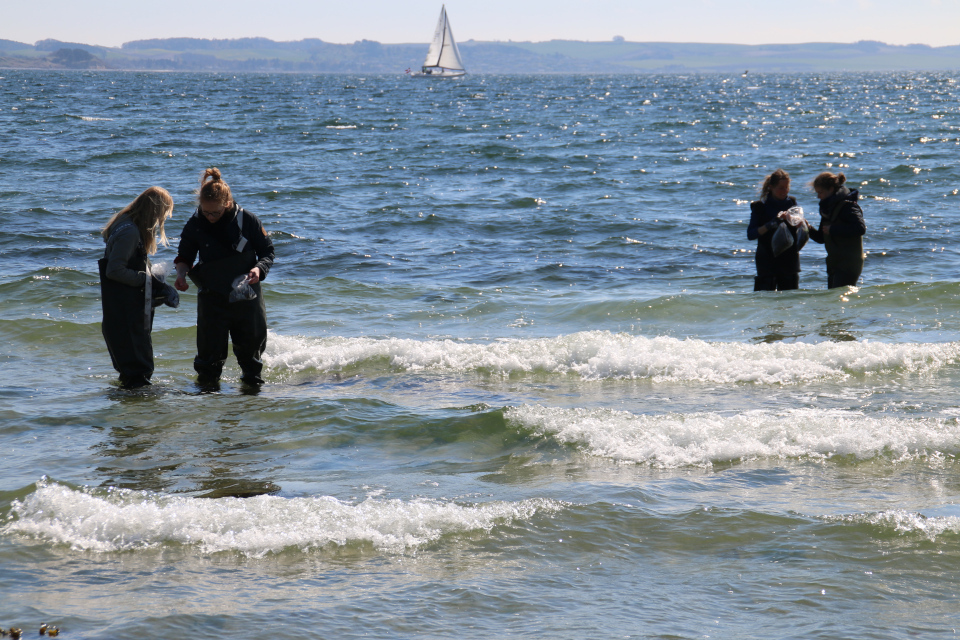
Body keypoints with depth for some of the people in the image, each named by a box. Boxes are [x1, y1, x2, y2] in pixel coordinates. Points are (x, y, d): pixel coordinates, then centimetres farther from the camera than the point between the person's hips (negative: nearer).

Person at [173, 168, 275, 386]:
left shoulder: (247, 220, -10)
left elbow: (268, 251, 0)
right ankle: (207, 382, 18)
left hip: (247, 296, 0)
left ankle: (252, 380, 32)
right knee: (210, 348, -1)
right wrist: (182, 274, -12)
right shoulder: (194, 225, -5)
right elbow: (184, 255, 9)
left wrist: (259, 269, -21)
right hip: (212, 298, 0)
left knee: (252, 344, 11)